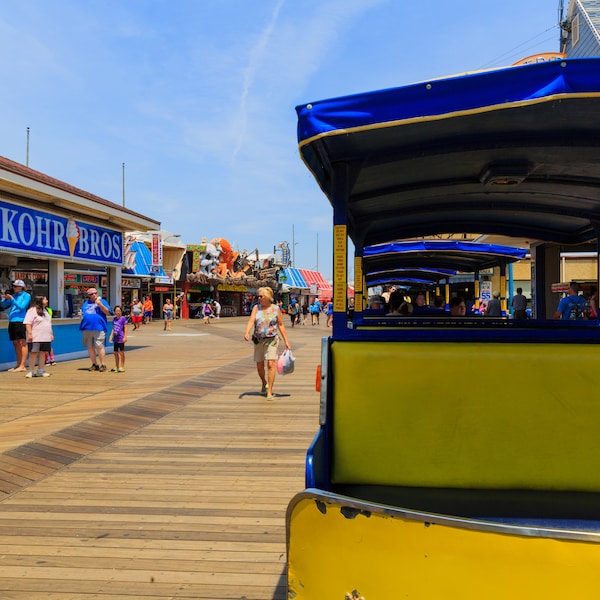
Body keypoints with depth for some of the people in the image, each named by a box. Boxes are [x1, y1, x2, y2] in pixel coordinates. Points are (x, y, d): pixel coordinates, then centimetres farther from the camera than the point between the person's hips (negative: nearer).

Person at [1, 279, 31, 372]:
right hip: (12, 321, 7)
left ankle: (22, 366, -9)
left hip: (20, 321, -7)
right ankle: (18, 365, 13)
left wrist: (12, 299, -15)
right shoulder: (14, 295, 18)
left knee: (22, 343, -8)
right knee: (15, 343, 8)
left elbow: (22, 307, -11)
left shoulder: (26, 296, -1)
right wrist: (4, 298, -1)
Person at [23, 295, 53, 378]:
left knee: (43, 353, 7)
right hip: (35, 338, -7)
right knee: (33, 353, -5)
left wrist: (51, 334, 21)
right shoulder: (32, 310, -6)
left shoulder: (45, 311, 19)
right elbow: (28, 323, -13)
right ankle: (31, 371, 0)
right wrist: (29, 334, -19)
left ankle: (40, 371, 13)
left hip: (46, 338, 7)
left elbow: (49, 324, 25)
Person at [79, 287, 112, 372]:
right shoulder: (86, 303, 21)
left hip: (98, 328, -5)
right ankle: (94, 364, 16)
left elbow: (108, 312, -3)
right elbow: (82, 313, 29)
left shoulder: (102, 301, 7)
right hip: (86, 328, 5)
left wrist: (100, 304, -13)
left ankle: (103, 364, -4)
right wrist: (81, 314, 6)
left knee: (99, 346, -11)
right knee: (90, 347, 6)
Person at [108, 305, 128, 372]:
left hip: (121, 338, -7)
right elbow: (113, 329, 19)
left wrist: (125, 337, -14)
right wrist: (111, 336, 13)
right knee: (115, 352, 11)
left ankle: (122, 367, 2)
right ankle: (117, 367, 22)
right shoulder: (114, 319, 12)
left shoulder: (123, 318, -6)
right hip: (115, 338, 7)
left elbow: (125, 328, -8)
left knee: (121, 352, -4)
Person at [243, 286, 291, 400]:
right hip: (258, 340, 3)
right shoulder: (256, 308, 4)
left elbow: (280, 325, 5)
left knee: (271, 364, -14)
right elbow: (251, 321, -8)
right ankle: (264, 384, 39)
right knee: (259, 366, 10)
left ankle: (270, 391, -11)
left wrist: (286, 341, 4)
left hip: (271, 340, -2)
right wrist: (247, 332, -27)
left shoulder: (276, 309, 1)